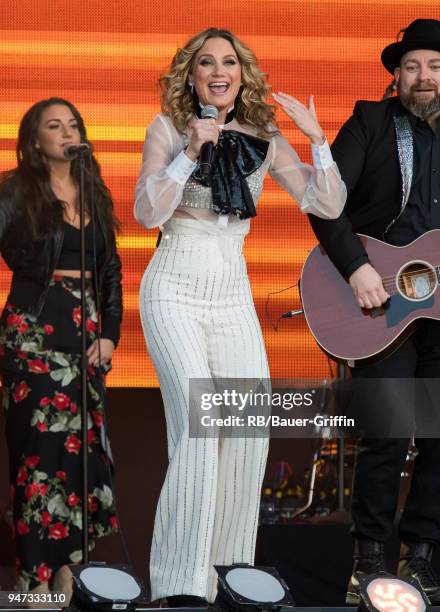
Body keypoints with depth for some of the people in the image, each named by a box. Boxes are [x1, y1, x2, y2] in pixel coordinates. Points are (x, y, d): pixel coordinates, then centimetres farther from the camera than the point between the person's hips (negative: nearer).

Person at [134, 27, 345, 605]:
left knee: (252, 429, -4)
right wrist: (191, 152, -19)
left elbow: (328, 205, 2)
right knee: (199, 422, -20)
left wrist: (318, 139, -10)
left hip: (233, 294, 4)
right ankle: (183, 583, -20)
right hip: (176, 289, -4)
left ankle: (227, 561, 10)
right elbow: (147, 213, -10)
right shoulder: (168, 127, -2)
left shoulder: (264, 138, 6)